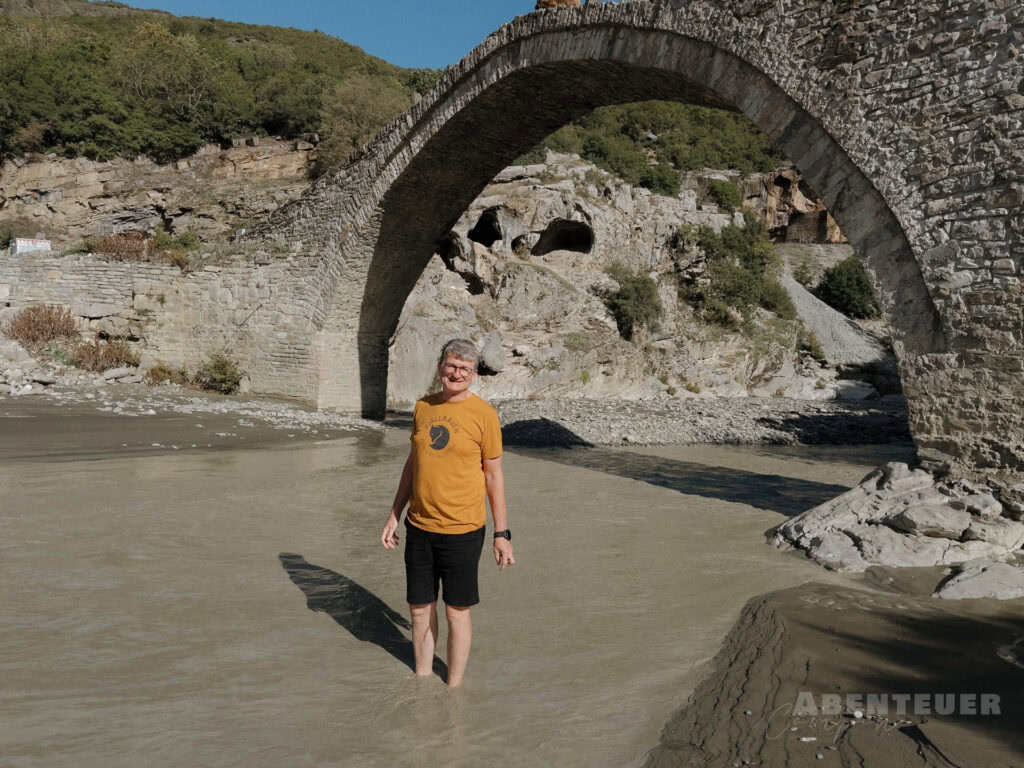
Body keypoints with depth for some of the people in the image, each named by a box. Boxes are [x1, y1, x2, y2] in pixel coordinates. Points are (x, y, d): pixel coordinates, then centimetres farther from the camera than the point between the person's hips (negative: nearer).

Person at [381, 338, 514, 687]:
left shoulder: (483, 413, -8)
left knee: (457, 612, 6)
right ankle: (422, 679, 32)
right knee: (420, 608, 14)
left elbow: (494, 475, -4)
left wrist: (502, 533, -4)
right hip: (419, 527, 5)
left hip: (462, 530, -5)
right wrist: (394, 514, 14)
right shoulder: (423, 407, 6)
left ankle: (453, 688, 23)